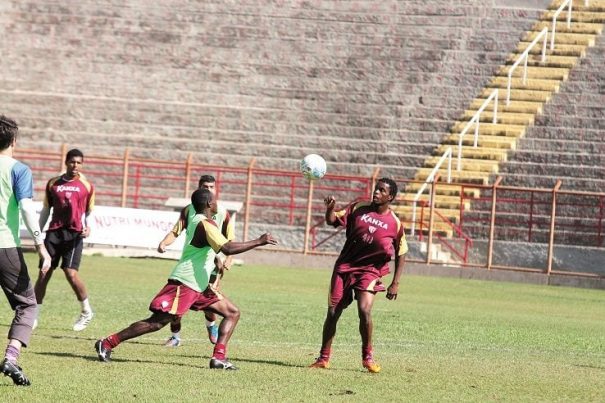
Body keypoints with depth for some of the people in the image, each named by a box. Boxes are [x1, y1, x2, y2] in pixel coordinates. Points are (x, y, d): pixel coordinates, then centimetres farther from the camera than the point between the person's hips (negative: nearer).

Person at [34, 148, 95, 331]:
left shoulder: (86, 186, 6)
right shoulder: (53, 183, 10)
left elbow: (89, 211, 12)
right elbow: (46, 210, 16)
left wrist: (88, 227, -7)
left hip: (74, 233, -2)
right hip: (54, 232, 2)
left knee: (71, 273, -13)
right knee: (43, 273, -2)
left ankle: (87, 312, 6)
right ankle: (34, 316, 6)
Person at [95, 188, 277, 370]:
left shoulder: (195, 220, 15)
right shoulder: (205, 224, -15)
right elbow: (228, 248, -28)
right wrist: (258, 242, -22)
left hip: (198, 286, 10)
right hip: (184, 284, -10)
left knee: (232, 313, 7)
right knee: (156, 323, -11)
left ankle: (219, 357, -5)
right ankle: (107, 344, -5)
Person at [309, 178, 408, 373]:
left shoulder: (395, 224, -5)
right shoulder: (359, 208, 0)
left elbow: (401, 254, 3)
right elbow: (333, 221, 2)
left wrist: (395, 283, -2)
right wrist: (330, 208, -21)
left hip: (370, 271, -2)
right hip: (344, 267, 2)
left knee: (364, 310, -21)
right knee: (333, 312, 1)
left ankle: (367, 357, -1)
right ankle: (324, 357, 15)